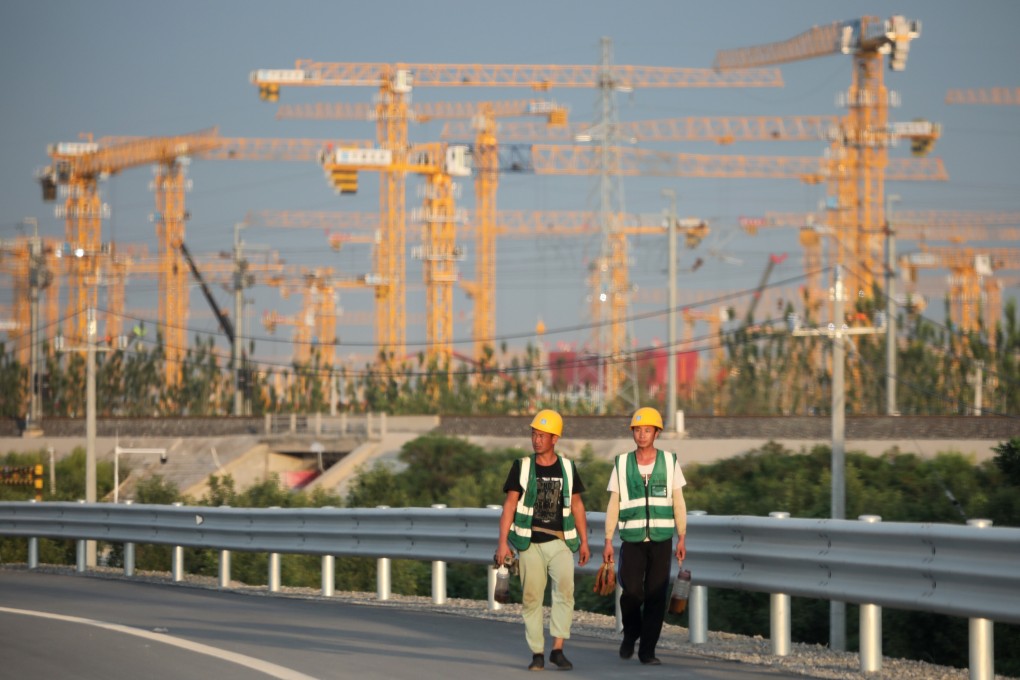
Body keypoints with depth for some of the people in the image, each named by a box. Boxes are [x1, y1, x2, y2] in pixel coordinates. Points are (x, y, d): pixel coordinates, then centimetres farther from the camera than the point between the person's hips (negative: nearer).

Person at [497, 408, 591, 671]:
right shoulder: (522, 467, 1)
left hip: (560, 543, 0)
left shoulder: (567, 468, 6)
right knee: (531, 598, 1)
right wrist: (503, 542, -9)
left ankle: (557, 650, -16)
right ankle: (537, 653, 10)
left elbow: (576, 505, 12)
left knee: (565, 590, -18)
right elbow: (509, 505, -2)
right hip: (530, 543, 0)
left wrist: (584, 541, 9)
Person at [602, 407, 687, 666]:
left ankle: (647, 650, 4)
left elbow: (678, 503, 5)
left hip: (661, 540, 0)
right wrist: (608, 542, 0)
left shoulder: (670, 462, 2)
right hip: (632, 539, 0)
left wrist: (682, 539, 0)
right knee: (631, 593, -9)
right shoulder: (622, 464, 2)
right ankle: (630, 634, 20)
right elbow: (613, 505, 5)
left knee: (655, 596, -3)